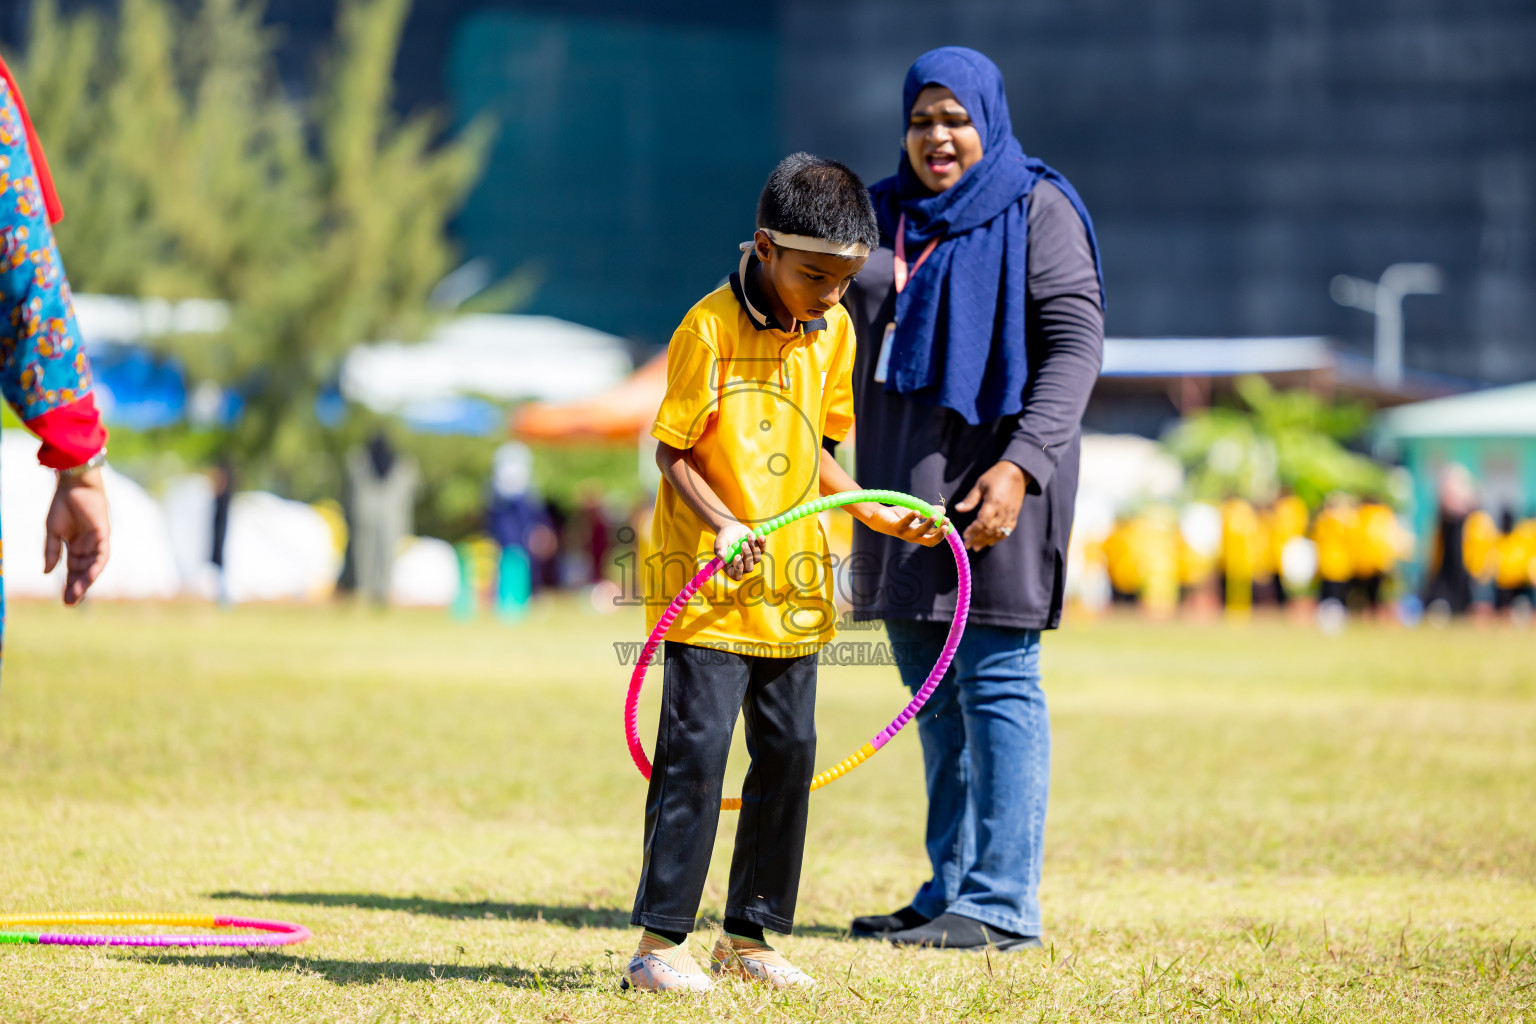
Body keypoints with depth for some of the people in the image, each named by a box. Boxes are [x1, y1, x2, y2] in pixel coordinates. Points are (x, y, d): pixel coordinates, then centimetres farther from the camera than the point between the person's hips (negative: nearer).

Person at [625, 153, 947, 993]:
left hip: (792, 587, 6)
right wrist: (721, 524, -24)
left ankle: (748, 934, 19)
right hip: (707, 579, -6)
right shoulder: (709, 329, -14)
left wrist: (869, 510, 4)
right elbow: (671, 452, -11)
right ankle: (659, 939, -4)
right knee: (695, 750, -10)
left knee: (789, 752, 8)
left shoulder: (832, 331, 5)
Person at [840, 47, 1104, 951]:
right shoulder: (888, 215, 14)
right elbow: (860, 339, 20)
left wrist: (1021, 462, -22)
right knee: (935, 697, 11)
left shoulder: (1036, 210, -5)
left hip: (990, 477, -7)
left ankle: (1002, 903, -6)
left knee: (996, 686, -7)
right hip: (903, 484, 7)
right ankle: (951, 889, 18)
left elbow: (1077, 342, -12)